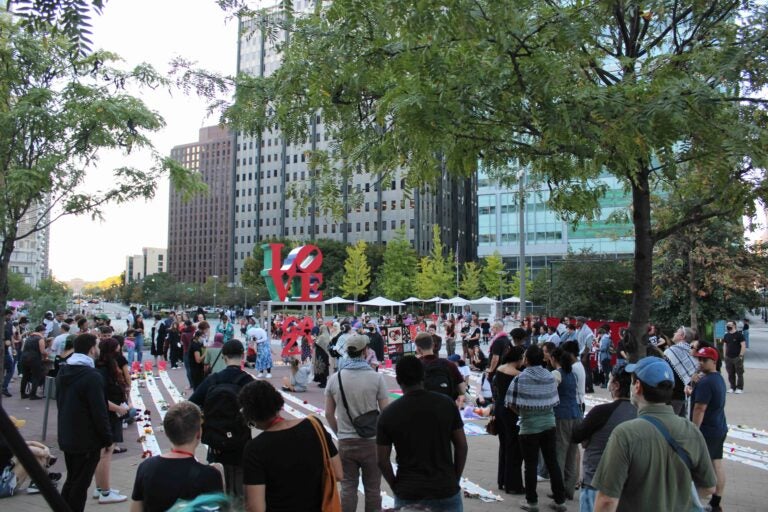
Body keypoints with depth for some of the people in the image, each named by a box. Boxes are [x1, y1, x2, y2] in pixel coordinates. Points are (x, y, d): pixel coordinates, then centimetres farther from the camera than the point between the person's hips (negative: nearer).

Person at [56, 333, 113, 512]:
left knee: (71, 480, 21)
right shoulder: (92, 376, -21)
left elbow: (60, 402, 16)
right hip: (87, 440, -9)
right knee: (80, 484, 2)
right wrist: (107, 438, -12)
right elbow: (99, 411, -22)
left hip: (66, 436, 9)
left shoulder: (63, 371, 7)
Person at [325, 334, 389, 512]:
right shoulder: (376, 378, -11)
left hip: (345, 443, 2)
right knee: (372, 489, 10)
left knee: (348, 487, 13)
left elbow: (329, 414, 3)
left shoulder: (335, 378, -3)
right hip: (371, 442, -2)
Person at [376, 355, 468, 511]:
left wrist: (396, 486, 8)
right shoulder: (446, 404, -5)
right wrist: (455, 479, 11)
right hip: (446, 490, 1)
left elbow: (382, 460, -5)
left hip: (408, 494, 0)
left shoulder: (389, 414, -8)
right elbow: (461, 446, 0)